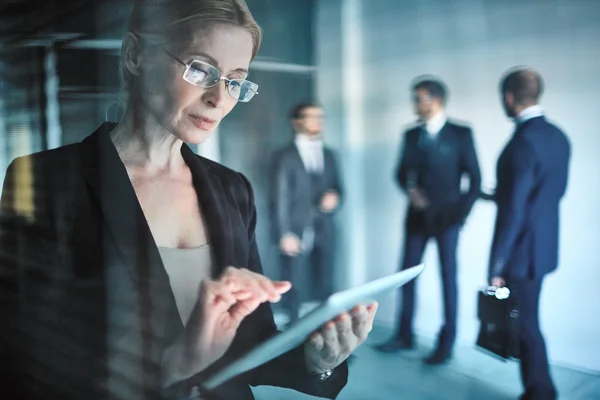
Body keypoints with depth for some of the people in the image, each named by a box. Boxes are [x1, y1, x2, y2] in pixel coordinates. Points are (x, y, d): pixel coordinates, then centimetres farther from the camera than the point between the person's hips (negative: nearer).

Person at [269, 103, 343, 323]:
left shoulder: (328, 155, 14)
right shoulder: (284, 156, -1)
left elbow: (337, 188, 18)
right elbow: (279, 199, -6)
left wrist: (334, 197, -7)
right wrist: (284, 234, -13)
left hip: (324, 230, 4)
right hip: (295, 231, -4)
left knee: (326, 286, 5)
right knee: (290, 286, 3)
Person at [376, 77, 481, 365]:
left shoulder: (461, 134, -3)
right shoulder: (411, 135, 9)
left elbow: (474, 178, -2)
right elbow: (402, 171, 12)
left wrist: (462, 212, -8)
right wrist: (410, 188, -8)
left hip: (446, 217, -4)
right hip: (417, 216, 4)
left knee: (448, 277, 2)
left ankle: (446, 343, 13)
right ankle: (404, 336, 20)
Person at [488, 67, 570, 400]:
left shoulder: (523, 142, -22)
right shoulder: (558, 136, 5)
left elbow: (513, 211, -23)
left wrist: (497, 266, -18)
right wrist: (503, 195, 23)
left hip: (522, 251, -9)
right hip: (544, 245, 9)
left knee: (526, 326, 5)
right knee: (526, 322, 20)